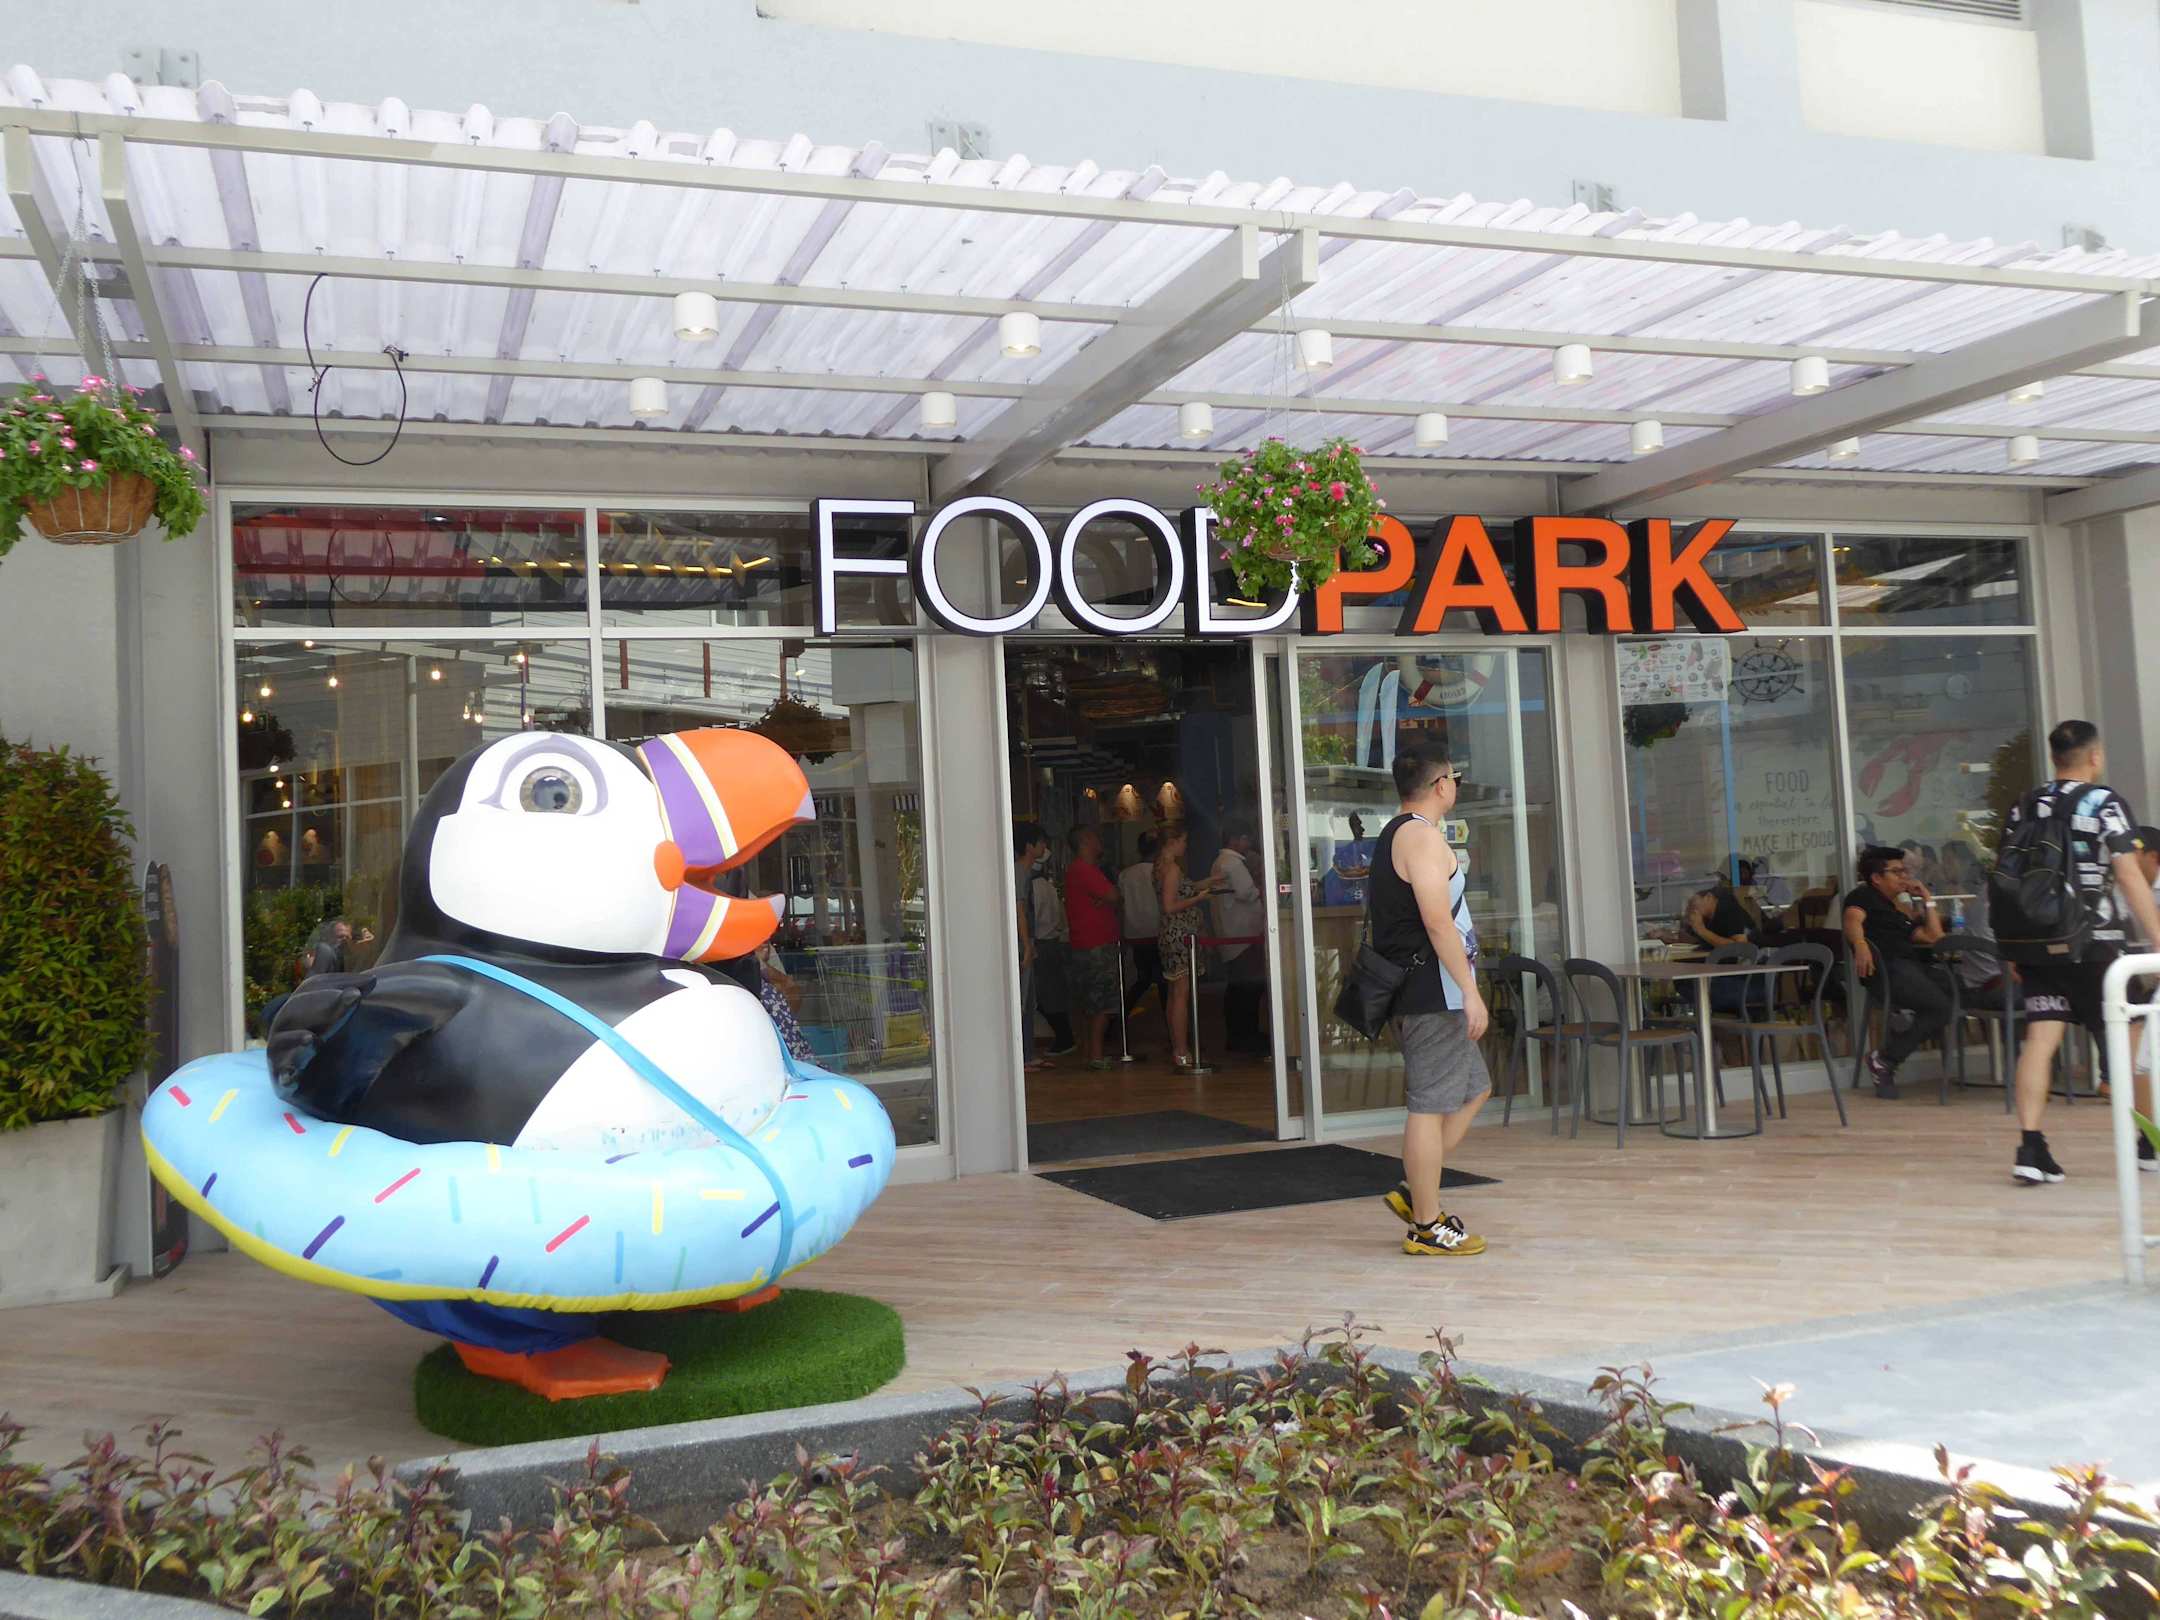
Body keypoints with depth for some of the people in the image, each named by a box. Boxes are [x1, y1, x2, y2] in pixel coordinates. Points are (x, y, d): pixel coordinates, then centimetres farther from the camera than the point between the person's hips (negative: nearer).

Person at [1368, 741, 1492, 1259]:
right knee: (1430, 1105, -4)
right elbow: (1438, 921, -21)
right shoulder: (1423, 836, -13)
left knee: (1474, 1089, 17)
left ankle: (1415, 1191, 18)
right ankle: (1427, 1226, 2)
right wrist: (1471, 991, -20)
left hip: (1413, 990, 10)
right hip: (1432, 990, -10)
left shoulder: (1393, 836, 18)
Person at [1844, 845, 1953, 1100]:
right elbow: (1852, 920, -9)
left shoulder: (1903, 910, 34)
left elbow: (1935, 937, 26)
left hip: (1914, 965, 7)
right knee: (1940, 1006, -25)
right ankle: (1884, 1060, -16)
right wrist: (1860, 944, -31)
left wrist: (1927, 899, 28)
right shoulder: (1864, 896, 13)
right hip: (1885, 967, -7)